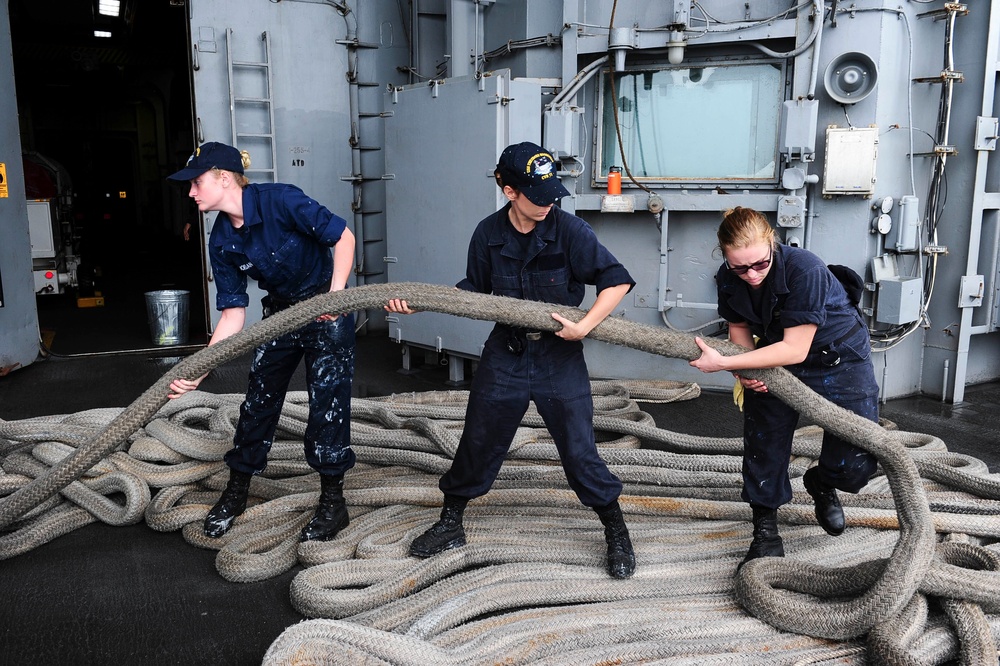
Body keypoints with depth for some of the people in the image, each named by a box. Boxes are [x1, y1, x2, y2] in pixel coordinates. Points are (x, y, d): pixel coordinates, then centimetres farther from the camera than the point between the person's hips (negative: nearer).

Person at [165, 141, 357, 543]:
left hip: (326, 309, -6)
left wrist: (335, 296, -29)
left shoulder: (280, 200, -22)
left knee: (327, 404, -5)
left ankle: (333, 505, 10)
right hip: (279, 313, 6)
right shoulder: (222, 241, -6)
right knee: (258, 402, 9)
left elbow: (343, 237, -19)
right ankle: (235, 495, 28)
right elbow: (233, 313, -6)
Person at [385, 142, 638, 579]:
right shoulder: (489, 234, -6)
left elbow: (617, 281, -16)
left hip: (559, 357, -2)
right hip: (505, 354, 3)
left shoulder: (569, 230, -16)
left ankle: (617, 534, 23)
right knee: (478, 443, 11)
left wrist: (583, 327, -23)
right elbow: (474, 289, 8)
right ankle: (450, 524, 32)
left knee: (579, 451, 1)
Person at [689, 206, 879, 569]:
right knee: (762, 449, 1)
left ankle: (821, 483, 27)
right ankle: (765, 535, 20)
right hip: (775, 363, 4)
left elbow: (795, 349, -31)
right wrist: (744, 369, -18)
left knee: (855, 464, -8)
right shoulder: (728, 279, -15)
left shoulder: (806, 269, -32)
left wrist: (722, 363, -32)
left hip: (838, 358, -4)